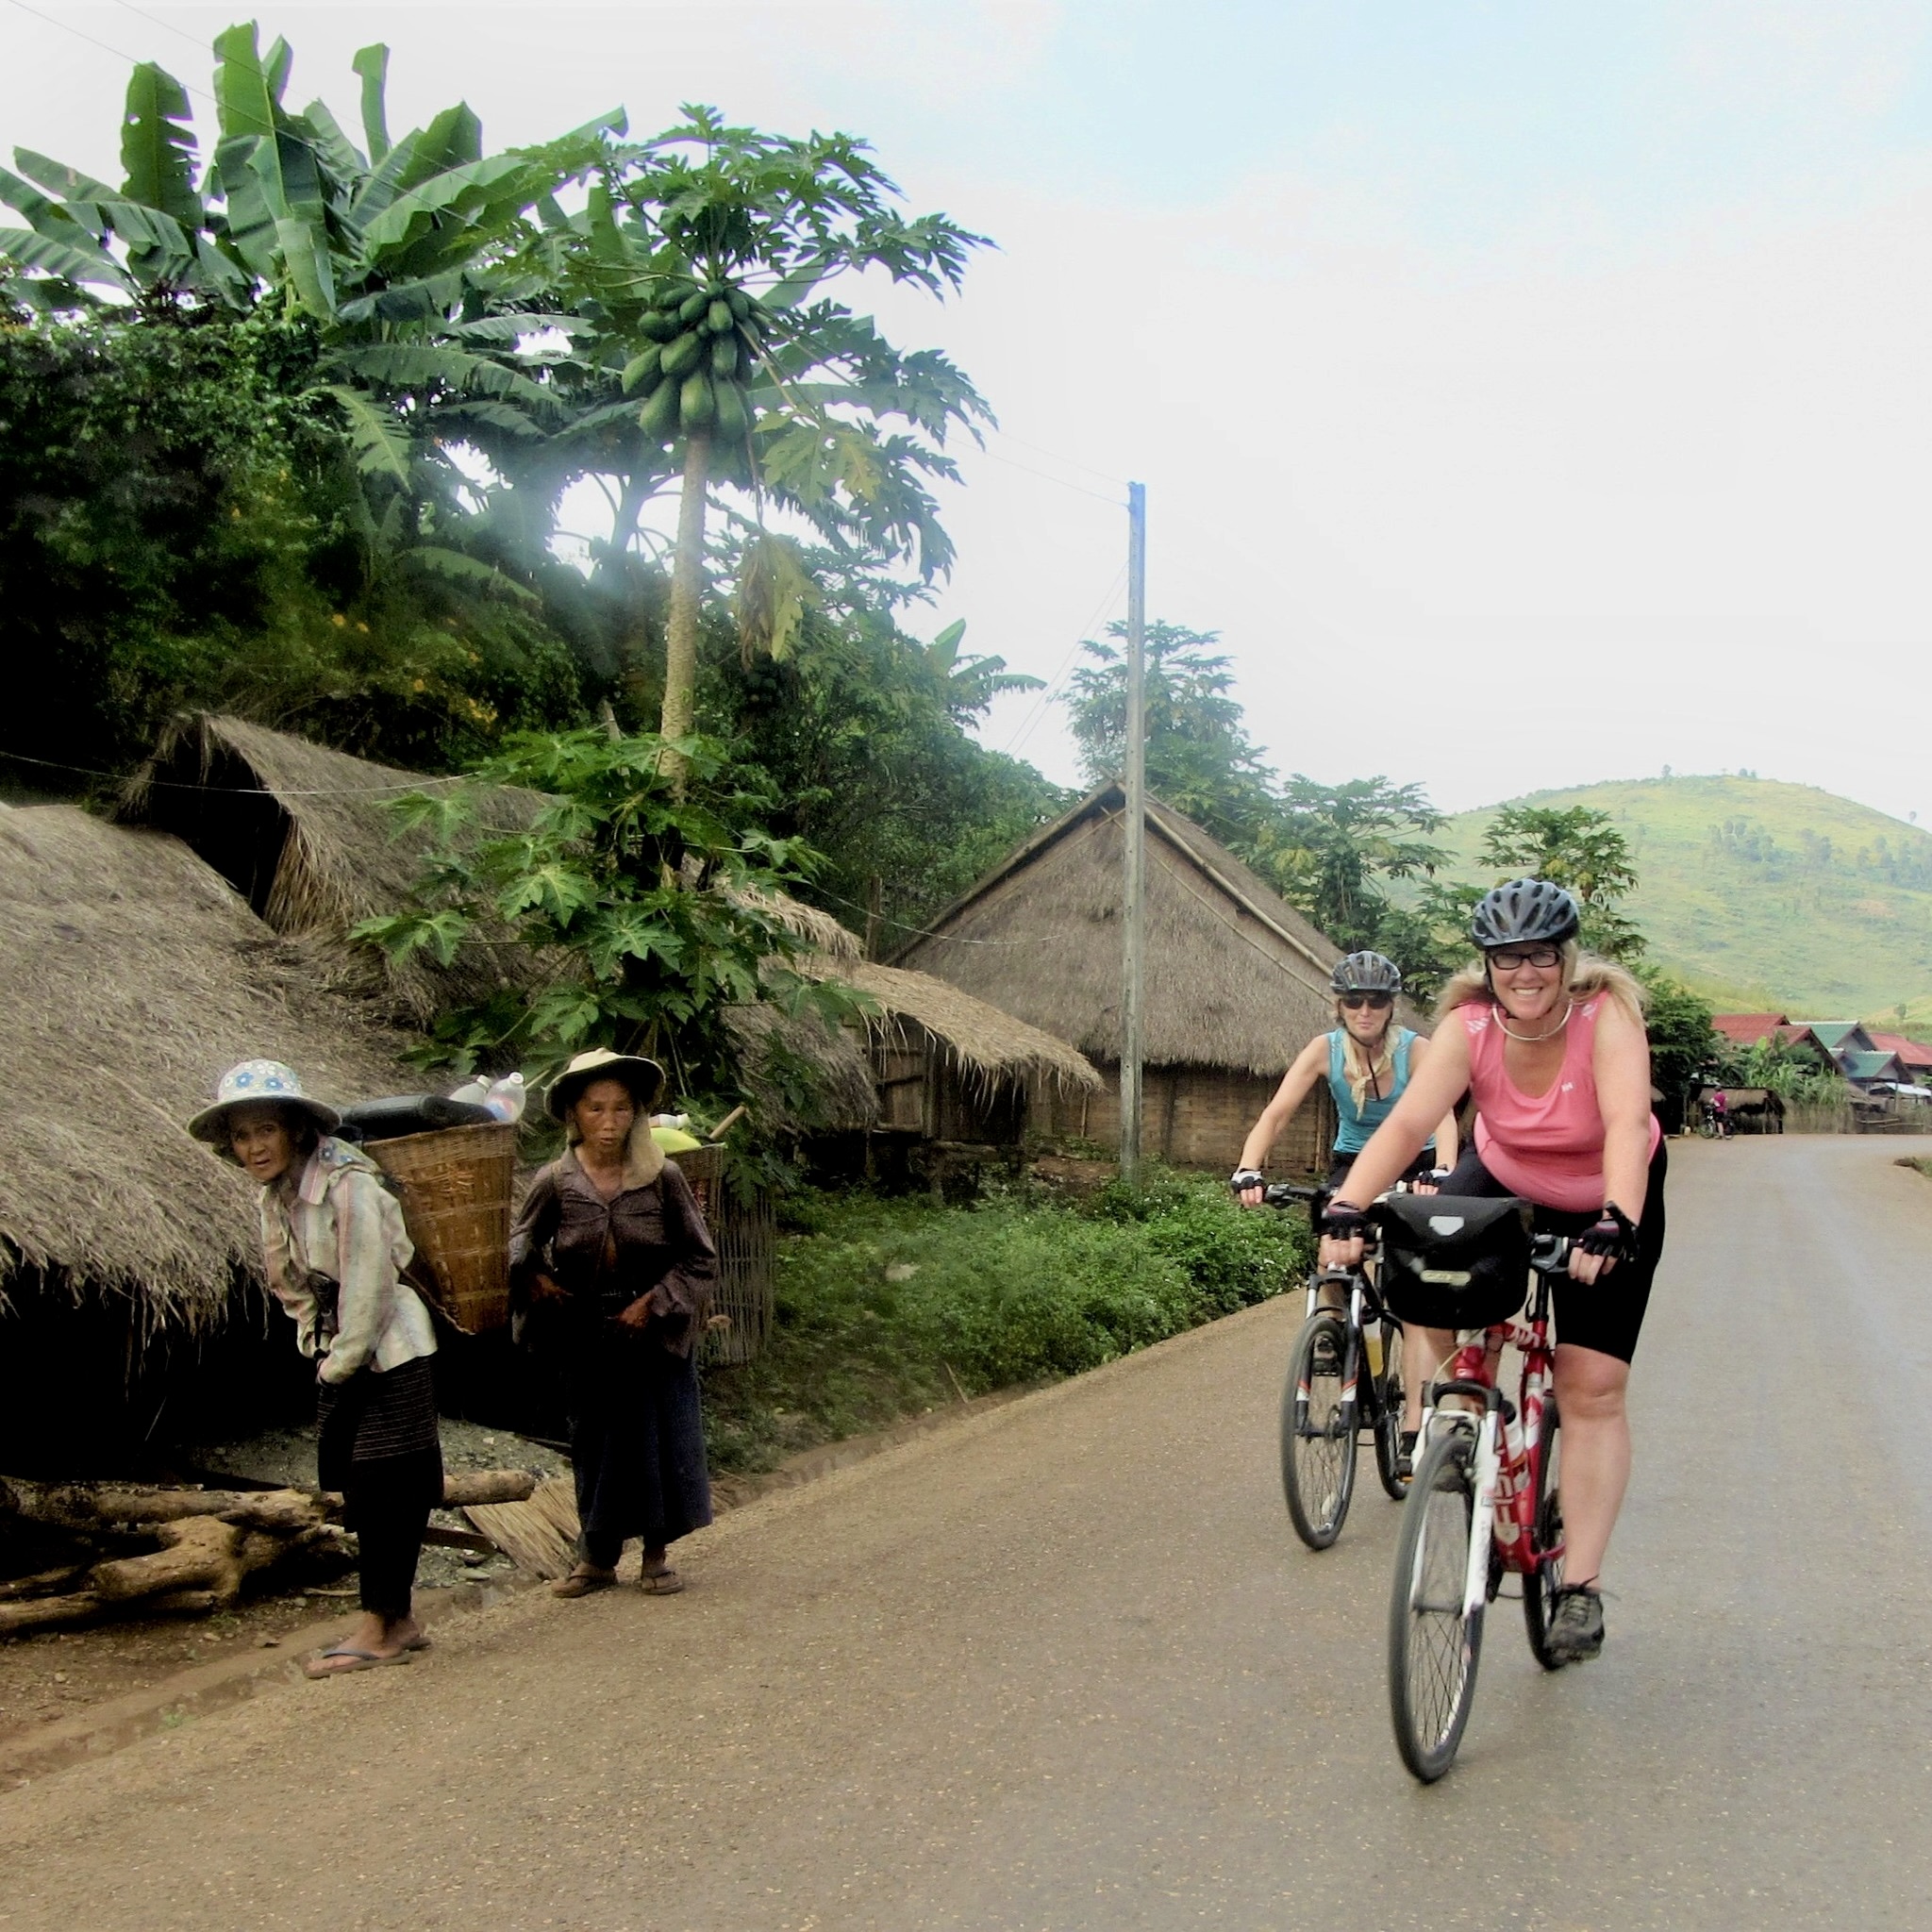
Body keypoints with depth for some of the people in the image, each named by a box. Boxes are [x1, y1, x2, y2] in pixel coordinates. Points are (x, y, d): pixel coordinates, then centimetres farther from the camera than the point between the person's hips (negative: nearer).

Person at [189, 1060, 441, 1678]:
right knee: (358, 1486, 11)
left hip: (389, 1354, -8)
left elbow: (369, 1290, -21)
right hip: (338, 1359, 8)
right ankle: (400, 1620, 21)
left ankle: (382, 1627, 6)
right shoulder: (275, 1197, 5)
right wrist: (319, 1353, 5)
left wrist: (341, 1365, -13)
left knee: (383, 1486, -3)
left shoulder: (349, 1187, -22)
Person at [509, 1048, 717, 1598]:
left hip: (655, 1334, -1)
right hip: (585, 1337, 1)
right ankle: (597, 1558, 23)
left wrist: (653, 1304, -13)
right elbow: (520, 1244, 9)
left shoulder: (662, 1177, -9)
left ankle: (656, 1556, 19)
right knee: (594, 1441, 10)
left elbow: (700, 1259, -4)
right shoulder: (555, 1182, -6)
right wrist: (534, 1279, -10)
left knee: (659, 1438, 4)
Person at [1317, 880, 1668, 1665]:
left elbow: (1628, 1123, -45)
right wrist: (1347, 1205, -53)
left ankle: (1581, 1585, 2)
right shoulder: (1469, 1025, -25)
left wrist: (1615, 1224, -62)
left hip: (1608, 1200, -2)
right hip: (1504, 1181, 2)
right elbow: (1408, 1121, -37)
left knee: (1592, 1390, -7)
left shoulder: (1608, 1017, -30)